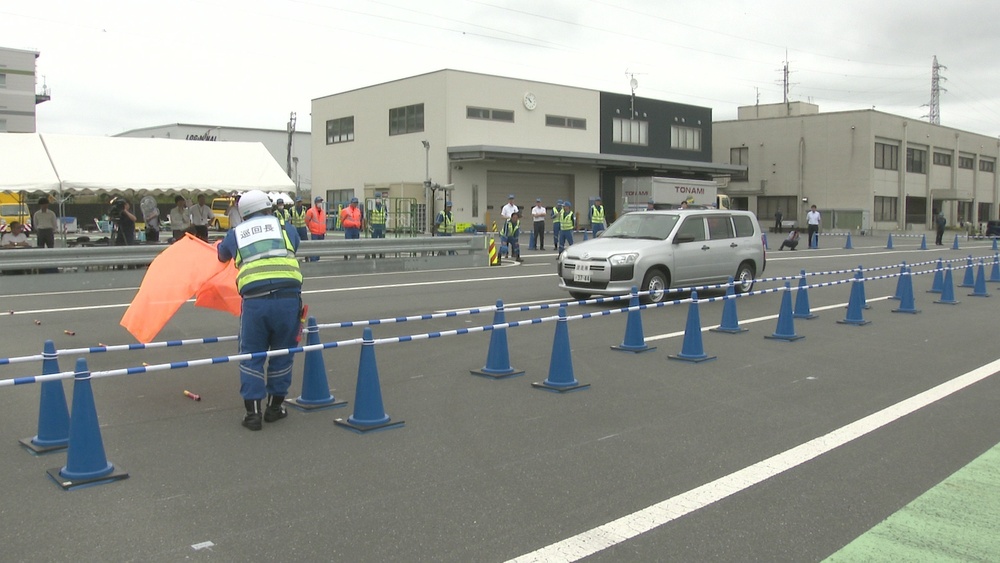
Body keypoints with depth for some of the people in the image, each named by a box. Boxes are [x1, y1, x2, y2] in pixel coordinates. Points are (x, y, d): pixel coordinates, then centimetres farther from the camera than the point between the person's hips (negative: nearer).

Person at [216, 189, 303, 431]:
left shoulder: (235, 233, 18)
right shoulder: (284, 227, 15)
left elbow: (222, 256, 36)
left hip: (254, 300, 0)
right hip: (288, 297, 0)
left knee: (251, 355, 13)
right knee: (282, 353, 15)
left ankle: (253, 412, 11)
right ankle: (275, 407, 24)